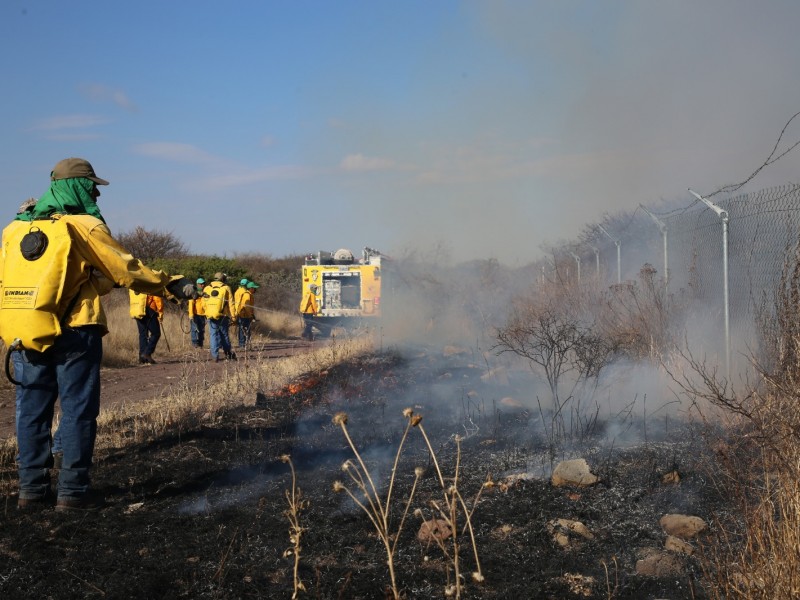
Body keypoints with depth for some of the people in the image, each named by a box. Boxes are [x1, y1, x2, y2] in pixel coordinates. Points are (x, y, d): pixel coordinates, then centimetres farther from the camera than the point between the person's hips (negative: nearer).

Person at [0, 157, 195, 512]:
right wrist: (172, 285, 4)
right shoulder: (83, 226, -6)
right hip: (73, 334, -5)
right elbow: (127, 270, -5)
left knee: (33, 410, 12)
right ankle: (73, 491, 3)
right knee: (77, 411, 2)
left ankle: (32, 489, 17)